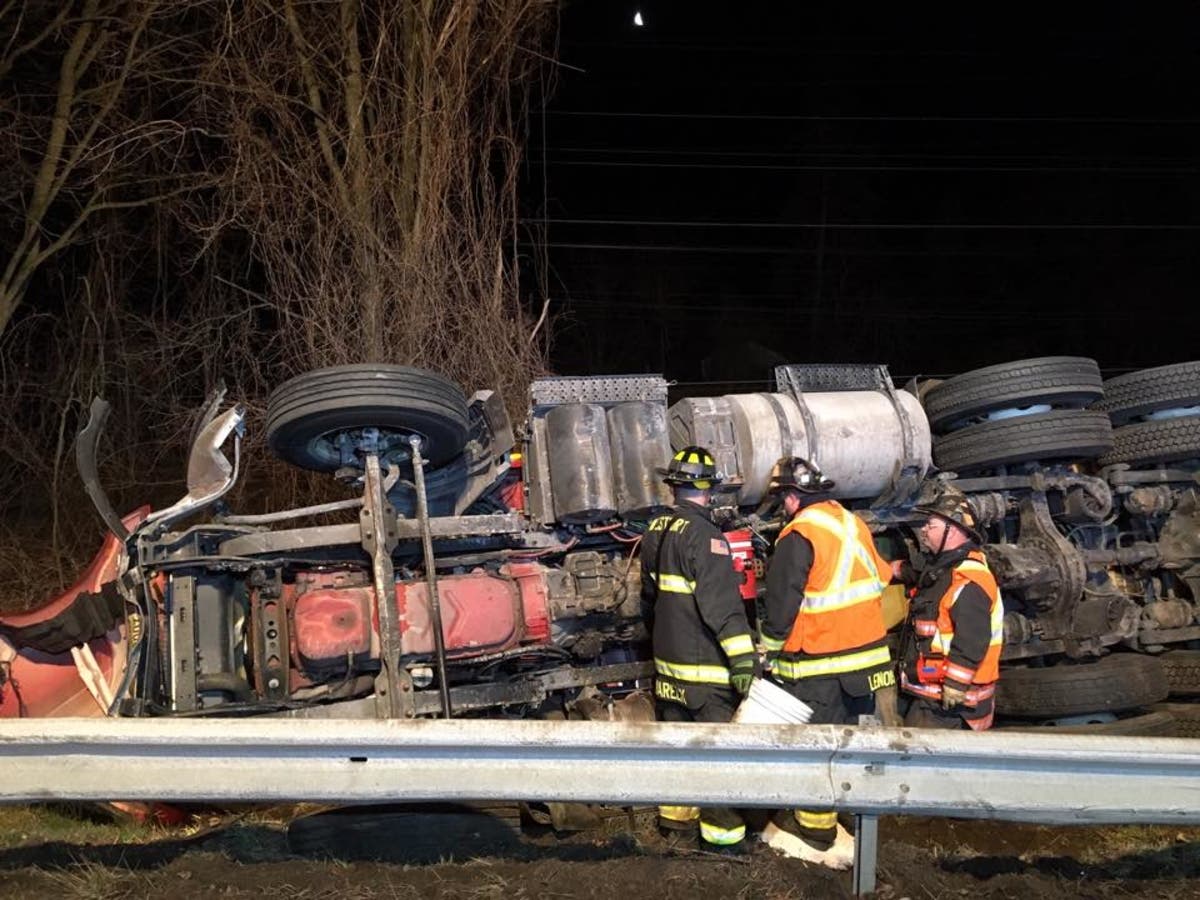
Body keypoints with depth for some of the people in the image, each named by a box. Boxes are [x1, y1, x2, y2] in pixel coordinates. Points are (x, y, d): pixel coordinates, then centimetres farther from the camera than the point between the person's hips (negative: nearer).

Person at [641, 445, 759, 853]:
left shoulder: (655, 532, 8)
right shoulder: (703, 535, -18)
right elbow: (722, 603, -24)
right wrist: (744, 661, -24)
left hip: (668, 664, 8)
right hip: (706, 667, -8)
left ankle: (675, 817, 27)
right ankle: (721, 831, 3)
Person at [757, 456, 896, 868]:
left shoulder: (799, 535, -15)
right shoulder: (854, 524, 7)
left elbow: (782, 602, -15)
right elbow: (879, 579, 14)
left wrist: (770, 650, -4)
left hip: (818, 666, -7)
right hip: (867, 654, 7)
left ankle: (816, 836, 9)